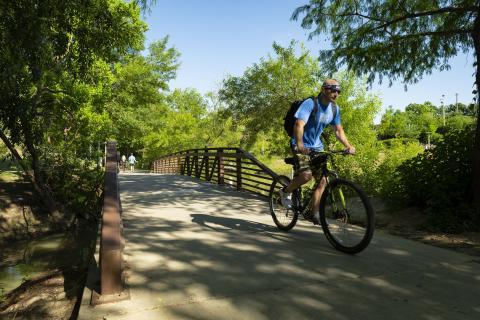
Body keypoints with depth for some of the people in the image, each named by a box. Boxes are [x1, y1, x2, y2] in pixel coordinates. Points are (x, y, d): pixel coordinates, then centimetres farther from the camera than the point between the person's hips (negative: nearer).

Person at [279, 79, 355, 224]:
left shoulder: (334, 108, 2)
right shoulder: (310, 104, -19)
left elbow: (338, 130, 6)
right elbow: (299, 125, -32)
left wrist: (348, 145, -11)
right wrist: (300, 145, -48)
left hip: (316, 146, 7)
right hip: (301, 146, -7)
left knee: (322, 179, -1)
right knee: (306, 175, -26)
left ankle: (315, 213, 9)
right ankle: (286, 191, 3)